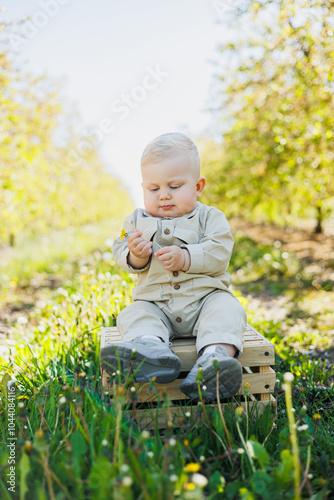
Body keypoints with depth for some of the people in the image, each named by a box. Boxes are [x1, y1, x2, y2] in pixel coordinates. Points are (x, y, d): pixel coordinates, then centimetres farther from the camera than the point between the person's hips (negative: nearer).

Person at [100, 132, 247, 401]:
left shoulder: (210, 217, 5)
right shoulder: (137, 220, 13)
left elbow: (220, 253, -9)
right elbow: (120, 253, 5)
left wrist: (185, 258, -25)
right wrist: (135, 256, -19)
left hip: (205, 296, -1)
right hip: (156, 304, 2)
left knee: (227, 309, -29)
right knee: (133, 315, -24)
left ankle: (216, 357, -51)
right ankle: (150, 349, -54)